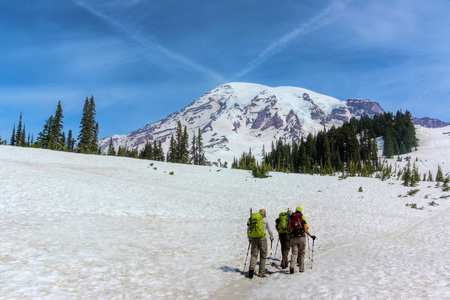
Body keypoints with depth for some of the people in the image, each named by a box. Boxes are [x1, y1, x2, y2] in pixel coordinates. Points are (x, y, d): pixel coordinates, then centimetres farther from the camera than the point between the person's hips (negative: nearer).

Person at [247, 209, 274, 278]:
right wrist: (271, 237, 26)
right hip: (262, 238, -3)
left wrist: (249, 238, 25)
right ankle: (261, 272, 10)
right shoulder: (265, 220, -1)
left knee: (254, 254, 4)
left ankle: (252, 268, -21)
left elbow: (248, 230, 12)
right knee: (263, 255, 9)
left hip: (254, 238, 3)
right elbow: (269, 230, 8)